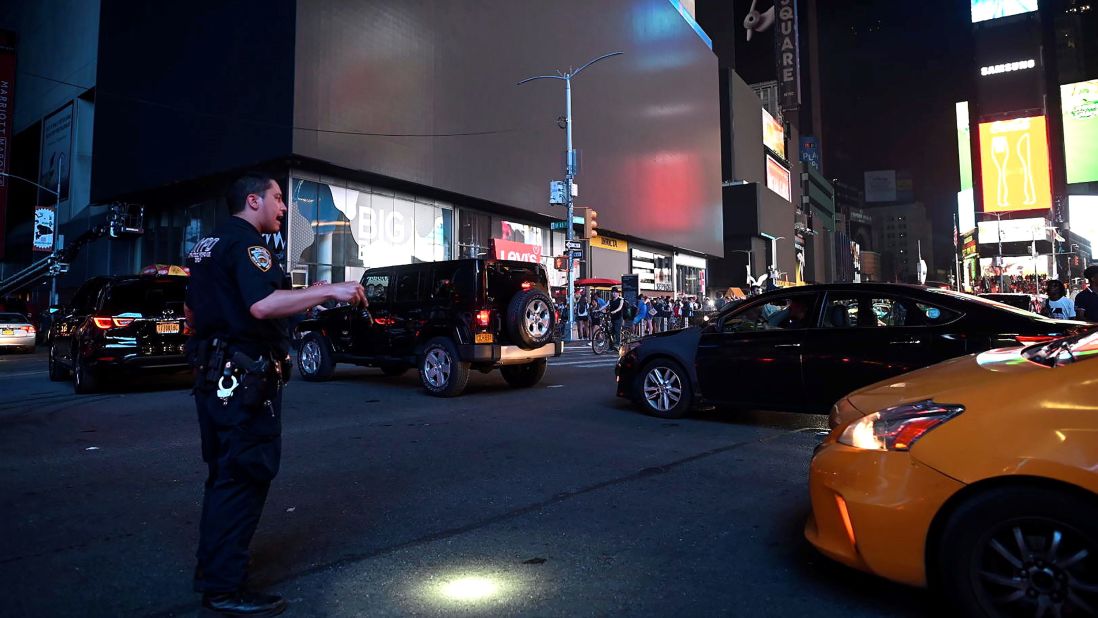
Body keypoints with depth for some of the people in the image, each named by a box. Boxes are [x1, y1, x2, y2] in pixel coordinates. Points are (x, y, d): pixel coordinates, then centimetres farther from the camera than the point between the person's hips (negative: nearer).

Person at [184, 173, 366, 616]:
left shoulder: (207, 246, 18)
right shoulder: (246, 242, -13)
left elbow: (191, 313, 24)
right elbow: (262, 305, -30)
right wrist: (329, 291, -26)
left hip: (215, 374, 10)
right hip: (246, 378, -10)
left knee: (225, 474, 19)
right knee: (244, 478, -4)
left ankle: (211, 565, 30)